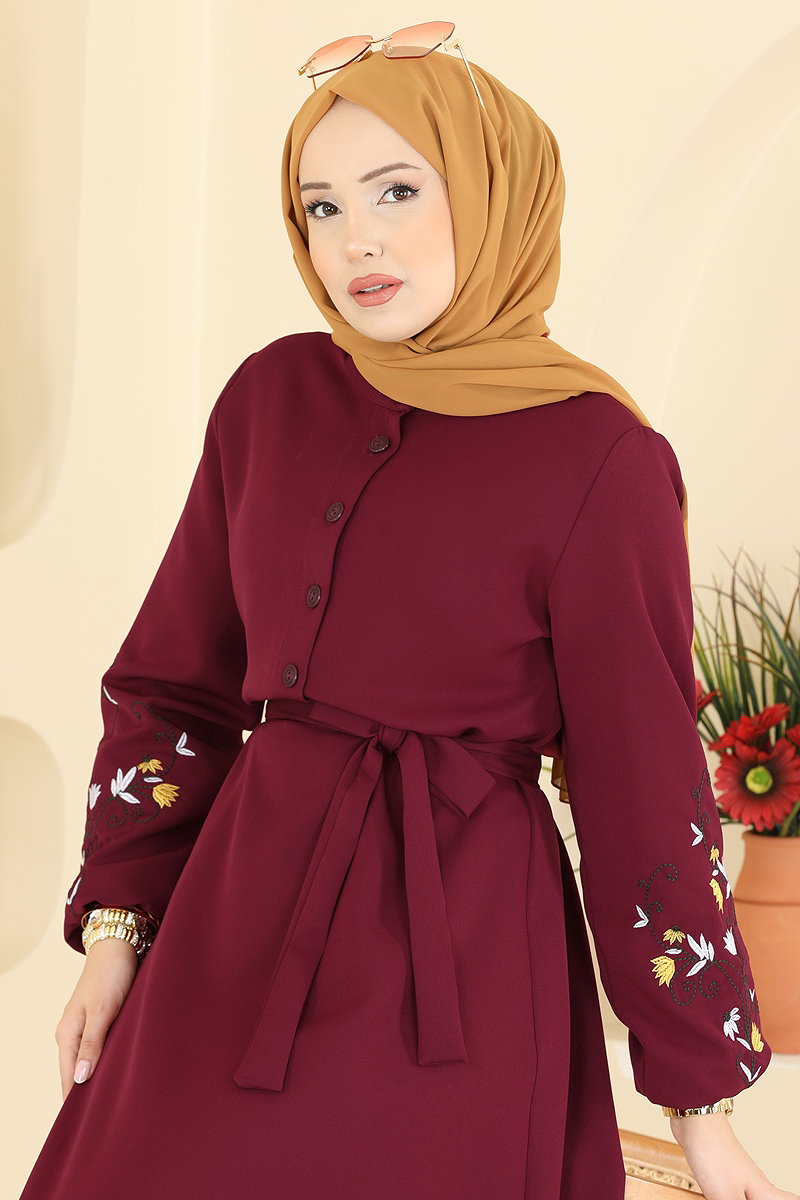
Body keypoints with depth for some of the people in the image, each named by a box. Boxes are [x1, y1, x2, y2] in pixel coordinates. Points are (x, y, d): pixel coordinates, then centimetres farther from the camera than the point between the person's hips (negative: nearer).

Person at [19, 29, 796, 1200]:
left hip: (456, 944, -4)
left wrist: (702, 1101, -2)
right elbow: (177, 677, 10)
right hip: (238, 906, 5)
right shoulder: (273, 396, 3)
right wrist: (115, 925, 6)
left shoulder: (599, 457, -10)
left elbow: (644, 782, -6)